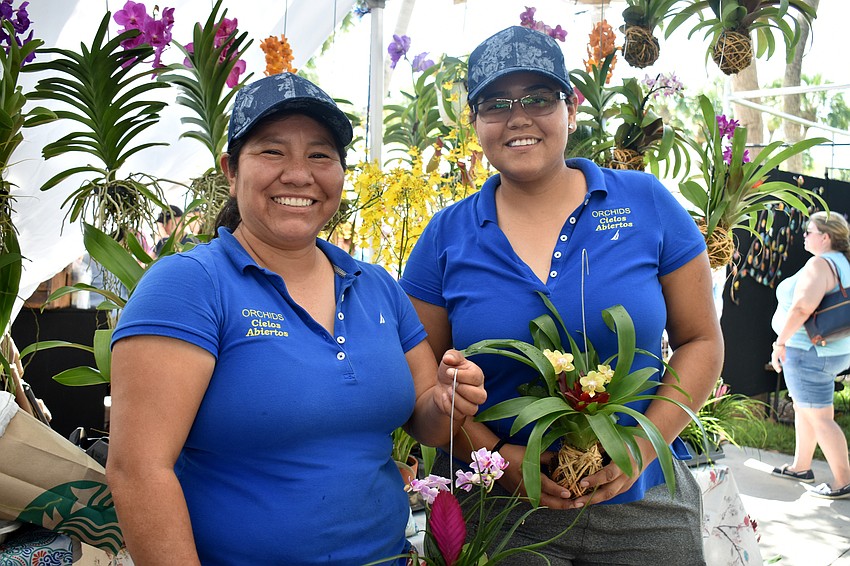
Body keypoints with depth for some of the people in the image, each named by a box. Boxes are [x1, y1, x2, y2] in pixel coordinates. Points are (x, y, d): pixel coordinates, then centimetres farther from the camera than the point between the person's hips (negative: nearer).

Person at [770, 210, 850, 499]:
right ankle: (801, 467, 34)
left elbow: (802, 307, -32)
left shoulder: (820, 264, -21)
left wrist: (780, 343, -22)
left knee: (820, 418, -2)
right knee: (803, 409, 21)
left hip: (809, 353, -10)